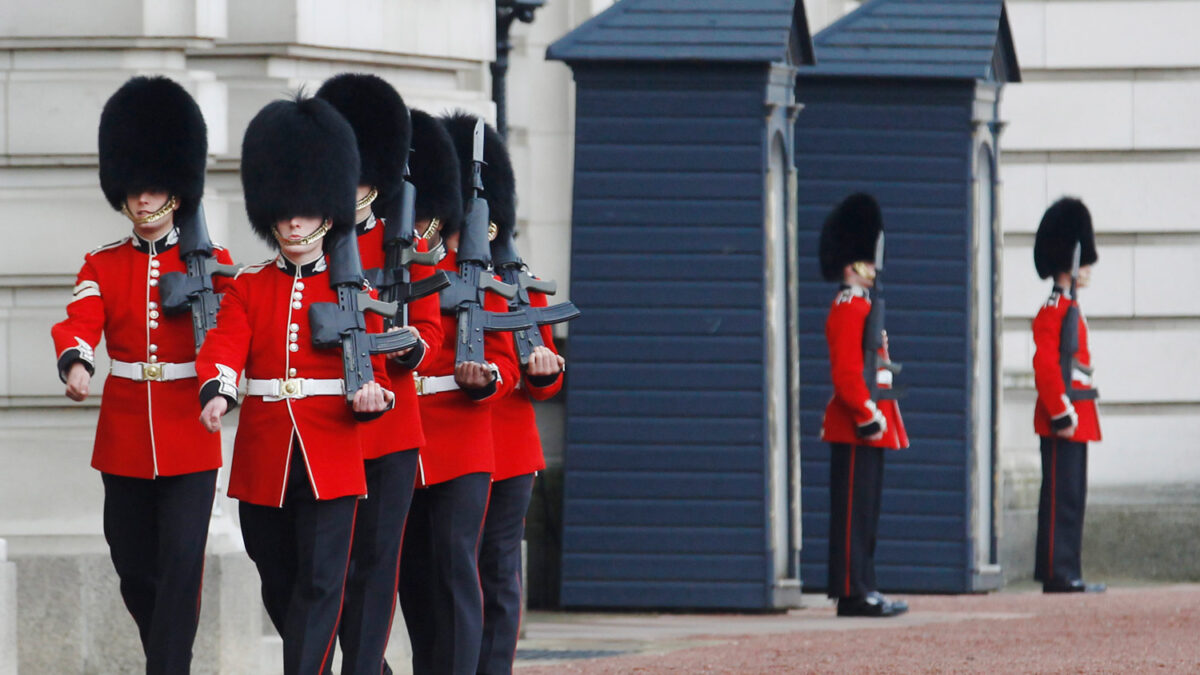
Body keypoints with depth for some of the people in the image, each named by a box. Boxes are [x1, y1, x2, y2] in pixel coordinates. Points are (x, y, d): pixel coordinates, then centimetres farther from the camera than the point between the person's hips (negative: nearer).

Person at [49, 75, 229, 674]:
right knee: (134, 569, 10)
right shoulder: (103, 266, 6)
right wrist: (75, 363, -34)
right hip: (124, 438, 3)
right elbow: (79, 321, -11)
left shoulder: (210, 263, 2)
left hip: (189, 439, -3)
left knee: (181, 564, -10)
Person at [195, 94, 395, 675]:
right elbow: (224, 345, -9)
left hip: (331, 461, -2)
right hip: (263, 462, 2)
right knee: (278, 584, 9)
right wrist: (217, 391, -31)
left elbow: (376, 371, 4)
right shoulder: (248, 289, 8)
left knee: (320, 582, -9)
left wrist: (371, 397, -21)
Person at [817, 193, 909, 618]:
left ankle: (861, 591, 13)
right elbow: (846, 374, -20)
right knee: (854, 512, -8)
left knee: (864, 513, 10)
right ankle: (853, 593, -8)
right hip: (859, 427, -10)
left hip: (866, 428, 10)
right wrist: (869, 416, -21)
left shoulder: (859, 309, 18)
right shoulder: (848, 311, -13)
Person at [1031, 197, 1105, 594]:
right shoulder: (1054, 311, -12)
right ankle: (1058, 574, -8)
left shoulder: (1070, 309, 18)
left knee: (1071, 497, 10)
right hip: (1065, 419, -10)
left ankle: (1066, 574, 12)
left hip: (1075, 418, 10)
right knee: (1061, 497, -9)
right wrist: (1061, 413, -22)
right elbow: (1045, 366, -20)